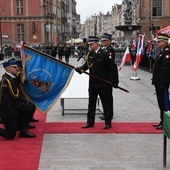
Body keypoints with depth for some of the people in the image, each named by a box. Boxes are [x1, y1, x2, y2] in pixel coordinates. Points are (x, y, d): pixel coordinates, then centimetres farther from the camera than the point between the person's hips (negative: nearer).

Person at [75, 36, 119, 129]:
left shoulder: (105, 54, -12)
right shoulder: (90, 54, 7)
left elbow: (113, 68, -12)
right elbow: (86, 64, 12)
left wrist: (115, 82, -14)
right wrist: (80, 69, -10)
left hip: (104, 84, -6)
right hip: (93, 83, 6)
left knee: (106, 103, 5)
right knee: (91, 103, 12)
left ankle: (108, 122, 16)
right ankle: (90, 122, 21)